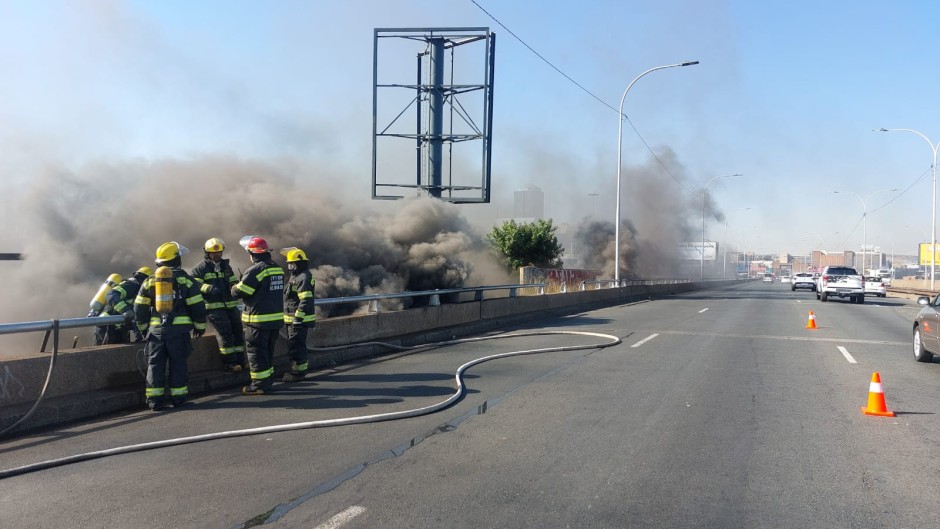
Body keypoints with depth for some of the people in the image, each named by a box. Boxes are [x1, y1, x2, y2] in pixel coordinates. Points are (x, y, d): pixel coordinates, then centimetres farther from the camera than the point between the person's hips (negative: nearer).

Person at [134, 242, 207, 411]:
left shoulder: (149, 281, 10)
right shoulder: (185, 280, -1)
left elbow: (139, 308, 10)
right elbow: (197, 306, -3)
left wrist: (144, 327, 22)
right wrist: (200, 326, 10)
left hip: (156, 329, 3)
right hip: (179, 329, -3)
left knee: (155, 364, 7)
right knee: (178, 363, 5)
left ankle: (155, 399, 6)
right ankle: (178, 397, 8)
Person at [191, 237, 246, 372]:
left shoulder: (226, 266, 18)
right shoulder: (201, 267, -2)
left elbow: (233, 281, 21)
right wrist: (209, 288, -26)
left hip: (230, 304, 7)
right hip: (213, 306, -6)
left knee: (238, 331, 6)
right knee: (225, 333, -13)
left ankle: (239, 360, 16)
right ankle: (229, 363, -6)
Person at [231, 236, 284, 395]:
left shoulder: (255, 270, -17)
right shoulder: (278, 268, 8)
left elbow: (239, 292, -15)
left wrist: (235, 287, 8)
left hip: (258, 319, -8)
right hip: (276, 317, 8)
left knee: (256, 351, 2)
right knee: (268, 351, 18)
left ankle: (260, 384, 5)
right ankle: (268, 380, 26)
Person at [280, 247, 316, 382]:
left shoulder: (304, 278, -18)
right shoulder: (294, 276, 17)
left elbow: (306, 301, -25)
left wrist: (297, 318, -25)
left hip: (299, 319, -10)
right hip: (293, 319, 10)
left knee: (296, 346, -5)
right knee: (296, 345, 17)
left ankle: (298, 372, 2)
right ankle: (301, 369, 27)